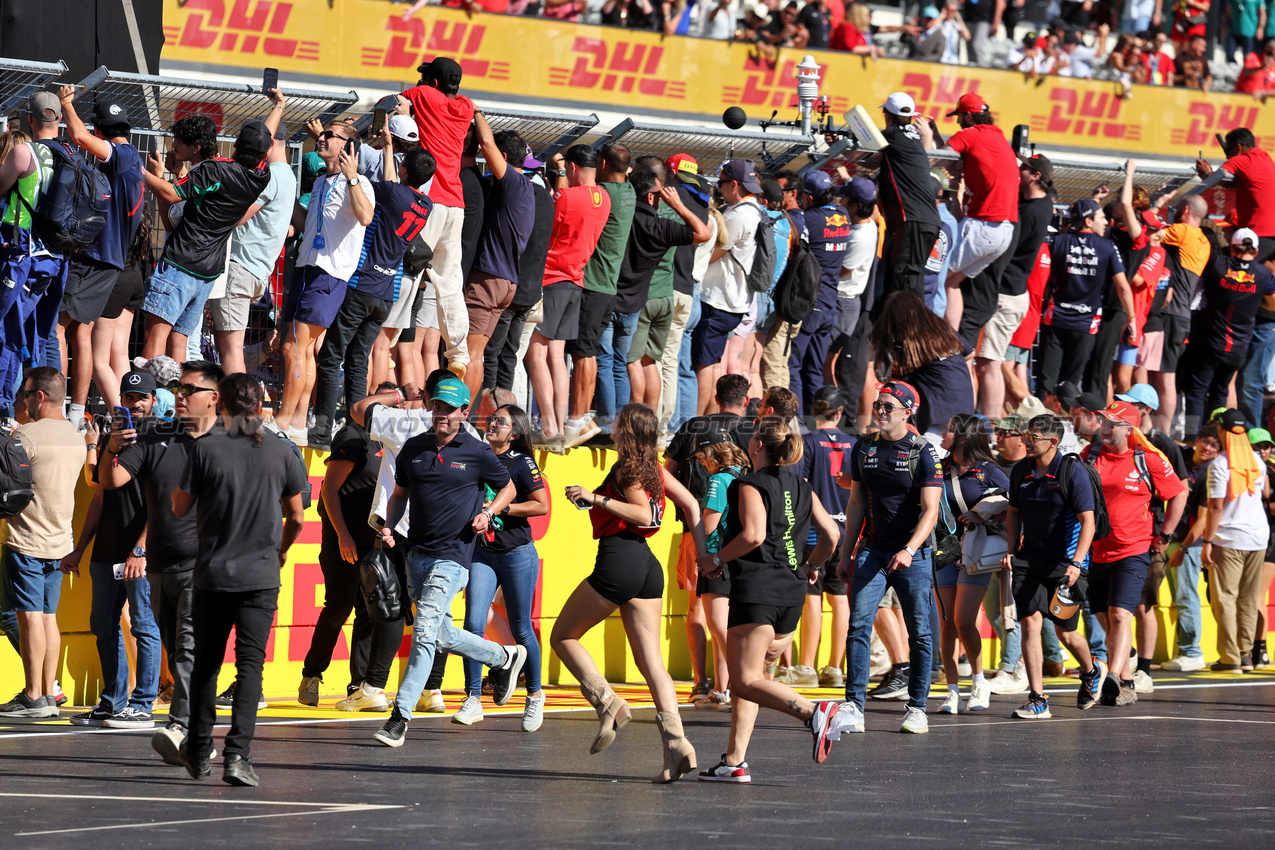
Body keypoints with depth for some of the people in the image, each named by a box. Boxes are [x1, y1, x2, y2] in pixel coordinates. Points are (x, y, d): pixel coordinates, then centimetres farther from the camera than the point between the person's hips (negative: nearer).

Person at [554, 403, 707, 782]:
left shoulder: (627, 469, -6)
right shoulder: (654, 467, 16)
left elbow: (644, 514, -17)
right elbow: (690, 504, 16)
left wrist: (598, 499, -16)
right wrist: (703, 551, 18)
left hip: (619, 559, -8)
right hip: (648, 566, 8)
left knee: (563, 637, 9)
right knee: (651, 662, 4)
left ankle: (607, 702, -9)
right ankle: (677, 744, -10)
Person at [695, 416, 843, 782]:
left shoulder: (750, 486, -6)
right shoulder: (801, 487, 14)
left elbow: (754, 535, -20)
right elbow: (831, 533, 15)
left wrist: (716, 559, -7)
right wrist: (812, 564, 31)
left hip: (756, 588, -8)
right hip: (792, 592, 8)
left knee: (747, 681, -8)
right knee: (749, 677, 15)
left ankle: (813, 711, -29)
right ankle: (735, 761, 9)